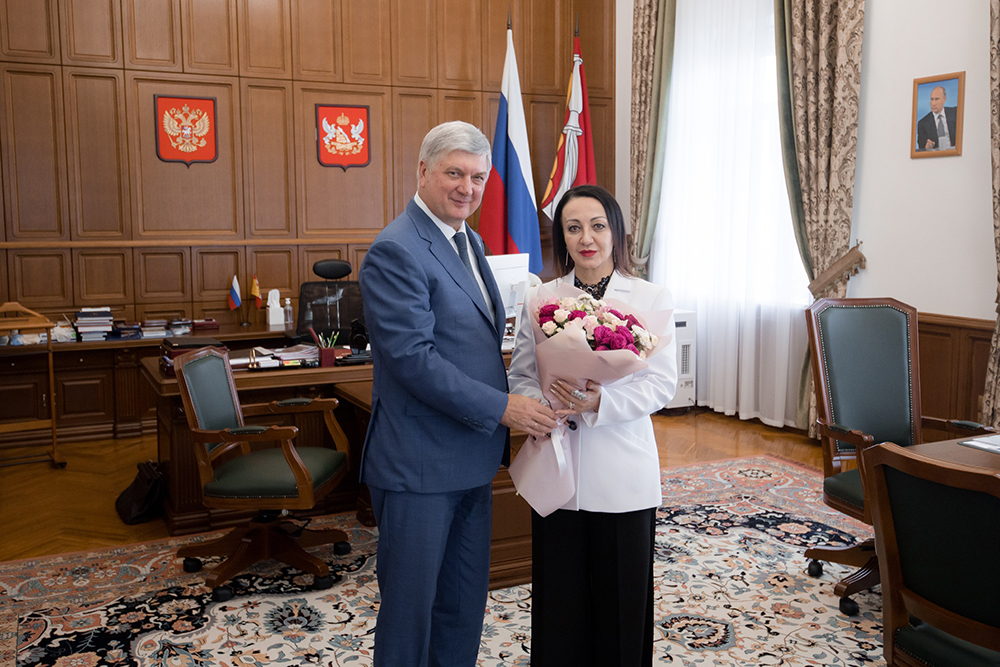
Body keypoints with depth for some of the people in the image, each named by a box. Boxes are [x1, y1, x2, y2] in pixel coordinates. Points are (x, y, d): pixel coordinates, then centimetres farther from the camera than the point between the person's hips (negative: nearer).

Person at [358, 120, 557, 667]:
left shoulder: (469, 243, 13)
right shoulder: (395, 251, -16)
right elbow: (412, 357, -23)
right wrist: (501, 408, -20)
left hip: (471, 458, 9)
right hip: (418, 464, -9)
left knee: (465, 606, 20)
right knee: (411, 606, 7)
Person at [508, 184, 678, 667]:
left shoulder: (652, 299, 0)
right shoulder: (539, 300, 6)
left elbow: (661, 383, -5)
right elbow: (520, 377, 5)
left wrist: (600, 403, -21)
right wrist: (546, 402, -17)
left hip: (622, 475, -1)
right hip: (556, 469, 2)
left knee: (621, 598, 8)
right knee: (558, 596, 10)